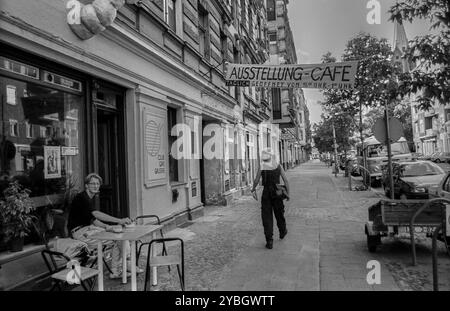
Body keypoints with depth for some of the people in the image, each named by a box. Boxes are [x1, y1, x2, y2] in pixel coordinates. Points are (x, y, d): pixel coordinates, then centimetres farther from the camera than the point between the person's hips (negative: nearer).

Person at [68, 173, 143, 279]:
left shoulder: (92, 198, 13)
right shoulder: (82, 197, -17)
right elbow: (97, 214, -33)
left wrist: (107, 227, -4)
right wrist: (119, 220, -40)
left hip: (88, 227, 9)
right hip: (79, 231, -9)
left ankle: (116, 271, -3)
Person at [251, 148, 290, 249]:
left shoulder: (261, 166, -7)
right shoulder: (278, 166, 0)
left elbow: (256, 181, -5)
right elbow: (286, 181, -1)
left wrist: (253, 188, 15)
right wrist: (288, 193, 6)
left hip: (266, 193, -2)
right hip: (277, 193, 2)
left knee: (266, 216, 3)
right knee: (279, 213, 21)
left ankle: (269, 241, 0)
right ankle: (282, 232, 45)